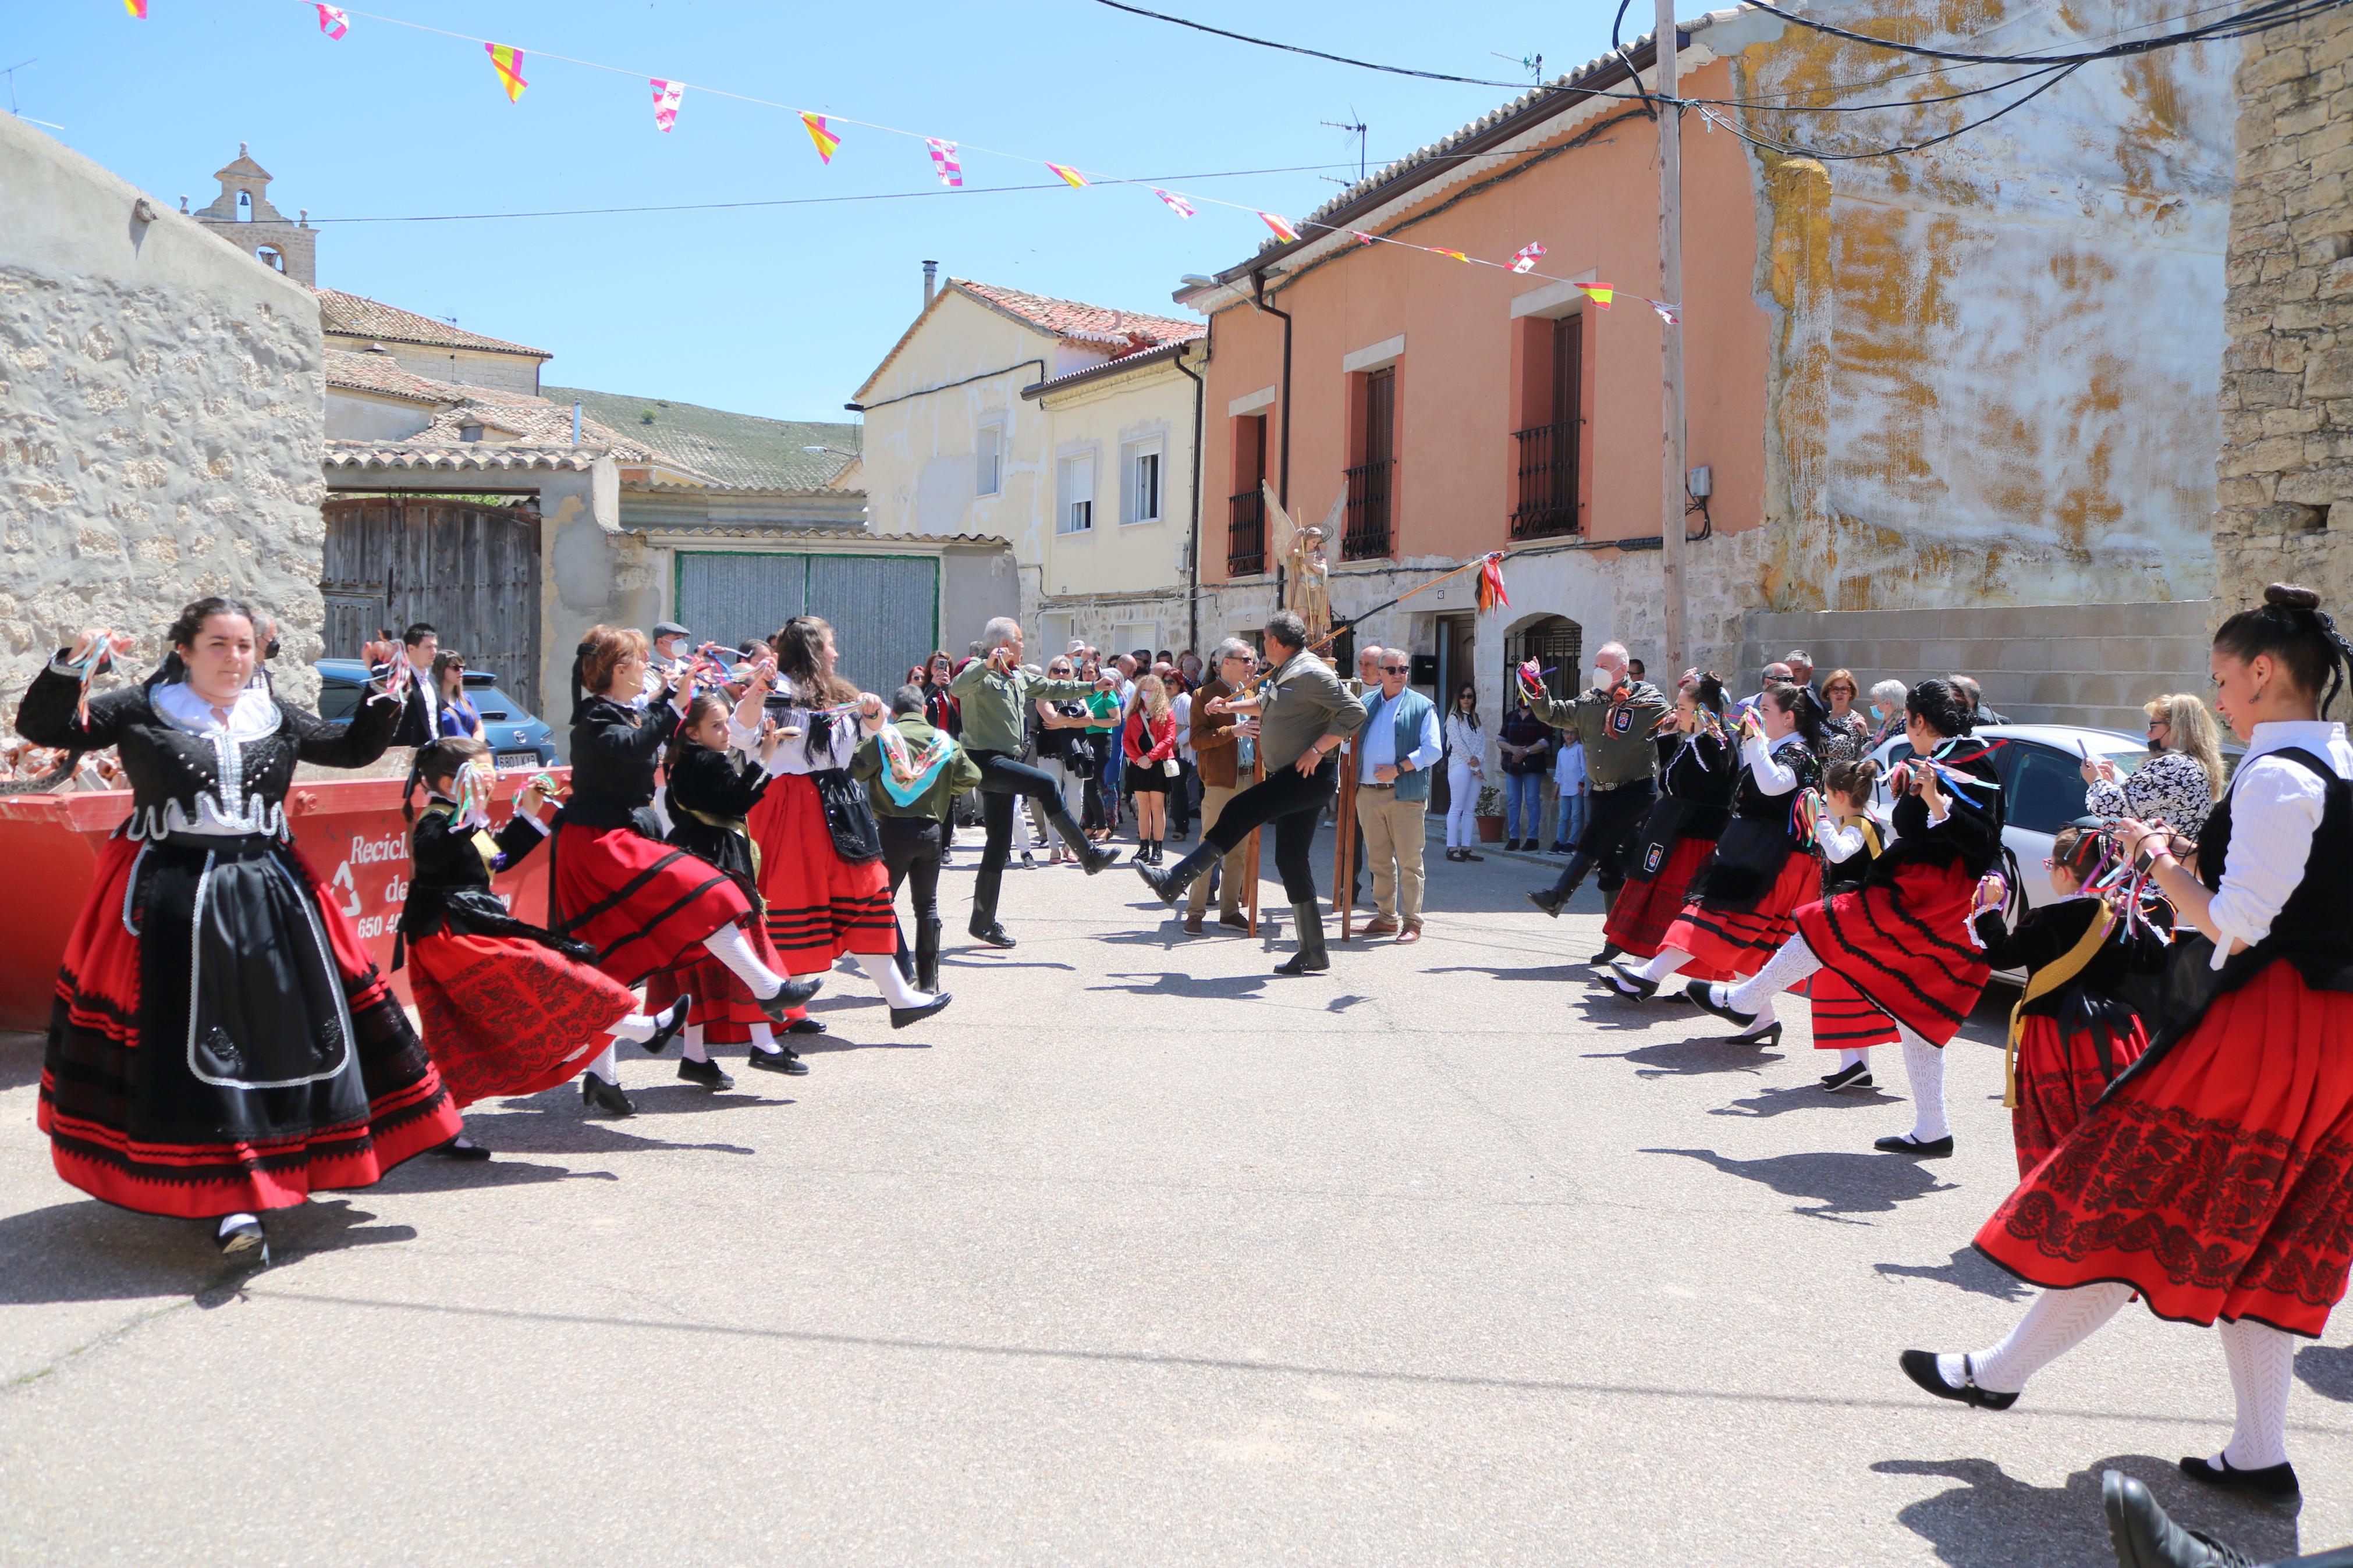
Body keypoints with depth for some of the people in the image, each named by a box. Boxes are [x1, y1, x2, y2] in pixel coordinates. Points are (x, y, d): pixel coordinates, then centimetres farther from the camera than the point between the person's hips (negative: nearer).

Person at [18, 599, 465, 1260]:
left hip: (269, 897, 4)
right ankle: (230, 1201, -4)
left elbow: (354, 748, 21)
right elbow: (41, 726, -2)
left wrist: (381, 691, 6)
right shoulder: (141, 710, 1)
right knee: (194, 1047, -7)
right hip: (172, 901, -4)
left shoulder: (276, 718, 11)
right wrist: (70, 665, -18)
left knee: (287, 1031, 7)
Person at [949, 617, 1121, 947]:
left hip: (1005, 762, 10)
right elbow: (958, 687, -31)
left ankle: (983, 921, 12)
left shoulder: (1020, 676, 17)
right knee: (1045, 783, -25)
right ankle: (1088, 855, -19)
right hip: (986, 760, -10)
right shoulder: (981, 672, -10)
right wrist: (987, 665, -46)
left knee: (1000, 844, 8)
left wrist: (1092, 687, 34)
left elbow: (1052, 688, 31)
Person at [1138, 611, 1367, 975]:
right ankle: (1313, 953, 10)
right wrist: (1231, 706, 34)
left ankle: (1175, 881, -8)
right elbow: (1266, 705, 40)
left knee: (1239, 812, -14)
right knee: (1292, 859, 7)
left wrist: (1317, 750, -23)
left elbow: (1354, 714, -20)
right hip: (1291, 780, 10)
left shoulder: (1311, 673, -13)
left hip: (1310, 777, -10)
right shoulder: (1283, 676, 18)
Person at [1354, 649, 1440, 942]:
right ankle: (1387, 918, 21)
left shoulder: (1422, 707, 1)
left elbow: (1433, 751, -6)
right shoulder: (1364, 704, 14)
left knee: (1409, 862, -3)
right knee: (1379, 861, 11)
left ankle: (1412, 922, 2)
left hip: (1406, 795, -4)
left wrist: (1398, 769, -14)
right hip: (1368, 794, 4)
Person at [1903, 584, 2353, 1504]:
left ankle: (2002, 1373, 12)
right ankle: (2258, 1455, 19)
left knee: (2133, 1209, 0)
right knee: (2251, 1241, 15)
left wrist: (2161, 864, -6)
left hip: (2261, 1031, -9)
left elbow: (2235, 928, -20)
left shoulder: (2277, 777, -17)